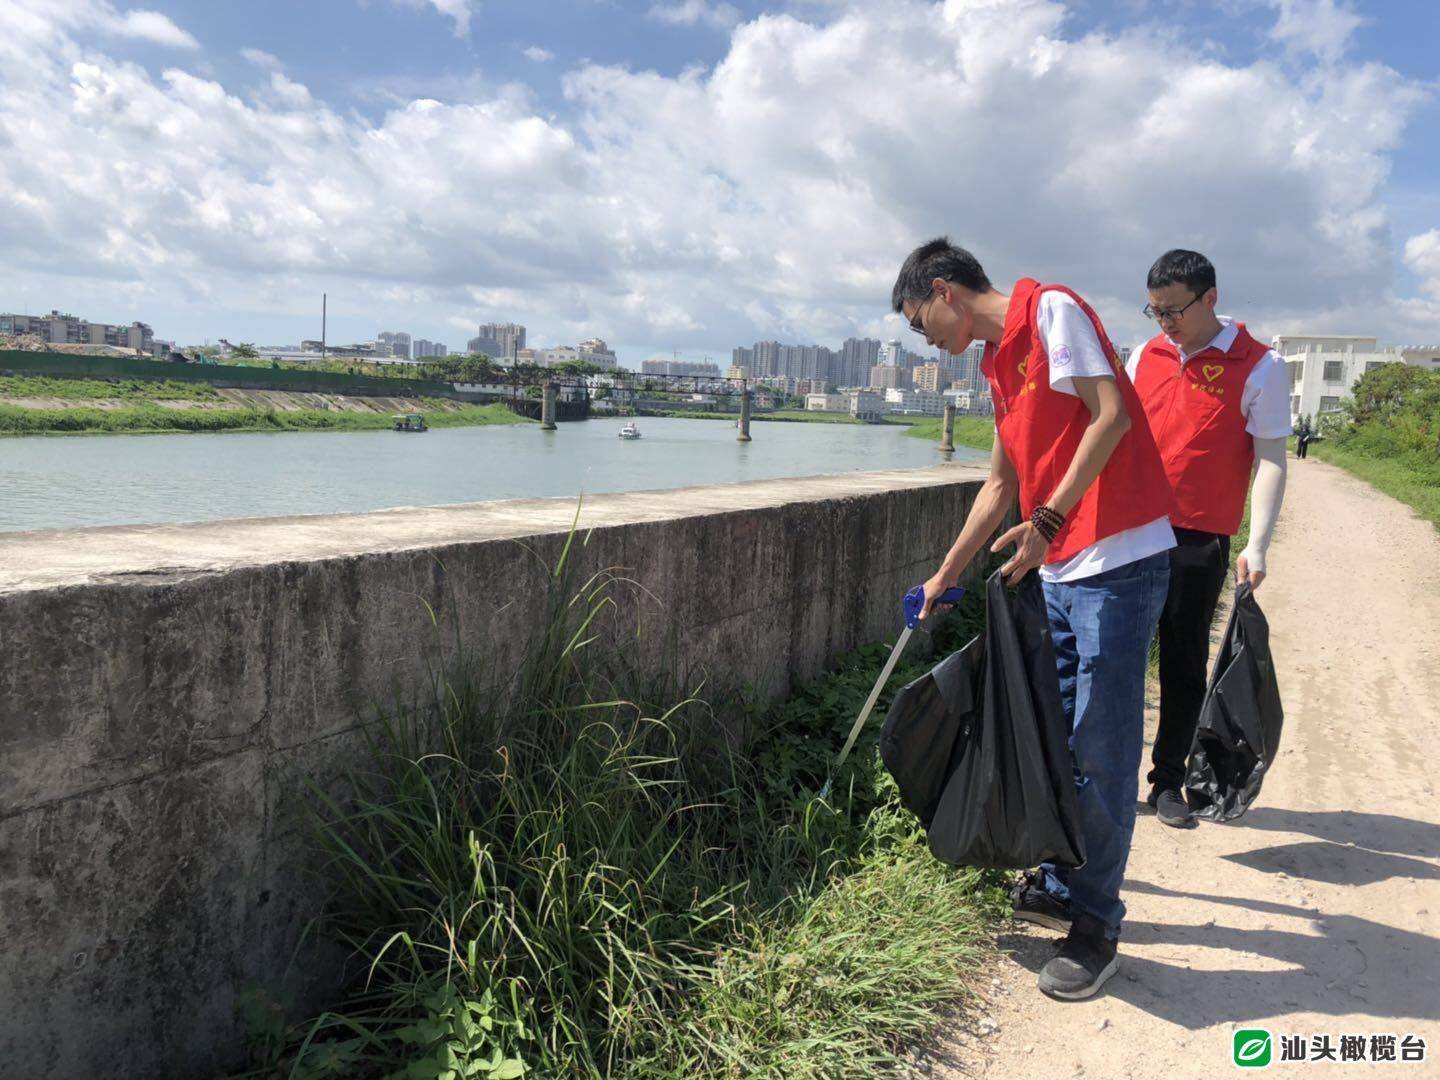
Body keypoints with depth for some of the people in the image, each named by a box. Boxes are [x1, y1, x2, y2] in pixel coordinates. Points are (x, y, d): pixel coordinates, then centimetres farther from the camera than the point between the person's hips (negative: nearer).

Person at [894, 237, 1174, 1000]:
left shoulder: (1050, 310, -5)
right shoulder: (999, 360, 19)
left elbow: (1110, 416, -16)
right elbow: (1002, 484, 24)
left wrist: (1048, 521, -21)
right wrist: (946, 575, 26)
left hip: (1120, 558, -9)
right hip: (1060, 569, 9)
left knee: (1101, 749, -4)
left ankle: (1095, 923, 8)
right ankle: (1061, 886, 28)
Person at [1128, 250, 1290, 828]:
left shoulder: (1260, 367, -3)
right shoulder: (1145, 356, 9)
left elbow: (1270, 460, -6)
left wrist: (1257, 546, -15)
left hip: (1200, 542, -3)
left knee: (1185, 664, 6)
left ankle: (1169, 783, 19)